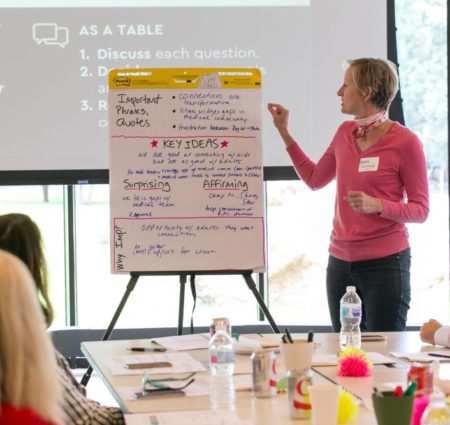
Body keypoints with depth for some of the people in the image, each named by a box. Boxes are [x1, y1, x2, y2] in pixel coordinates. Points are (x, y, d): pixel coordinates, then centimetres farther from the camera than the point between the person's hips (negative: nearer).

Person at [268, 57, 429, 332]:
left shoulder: (405, 142, -10)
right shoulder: (345, 133, 7)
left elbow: (421, 210, -7)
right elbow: (314, 178, 22)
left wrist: (376, 205, -22)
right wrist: (284, 132, 21)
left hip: (385, 263, -6)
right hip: (341, 261, 6)